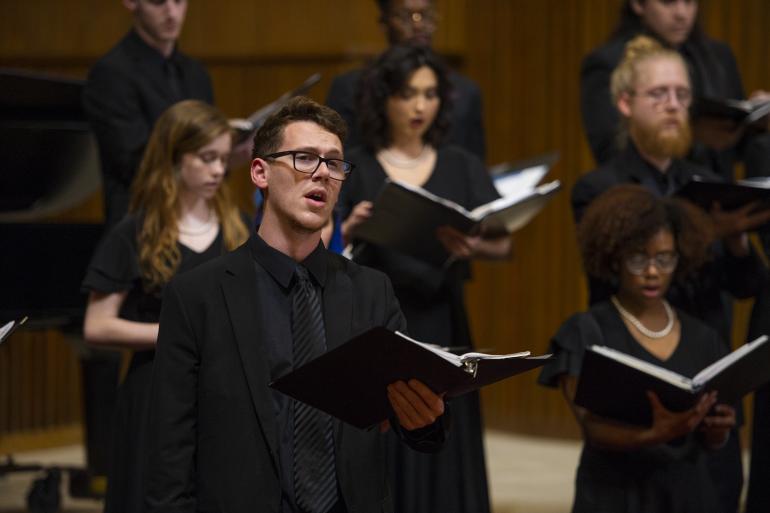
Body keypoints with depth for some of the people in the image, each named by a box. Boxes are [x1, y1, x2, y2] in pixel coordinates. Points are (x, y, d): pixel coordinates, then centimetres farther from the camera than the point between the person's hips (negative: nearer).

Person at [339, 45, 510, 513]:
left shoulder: (463, 168, 8)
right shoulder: (353, 170, 2)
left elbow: (503, 245, -3)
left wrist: (472, 246, -25)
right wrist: (350, 230, -25)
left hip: (441, 329, 2)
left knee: (444, 464, 1)